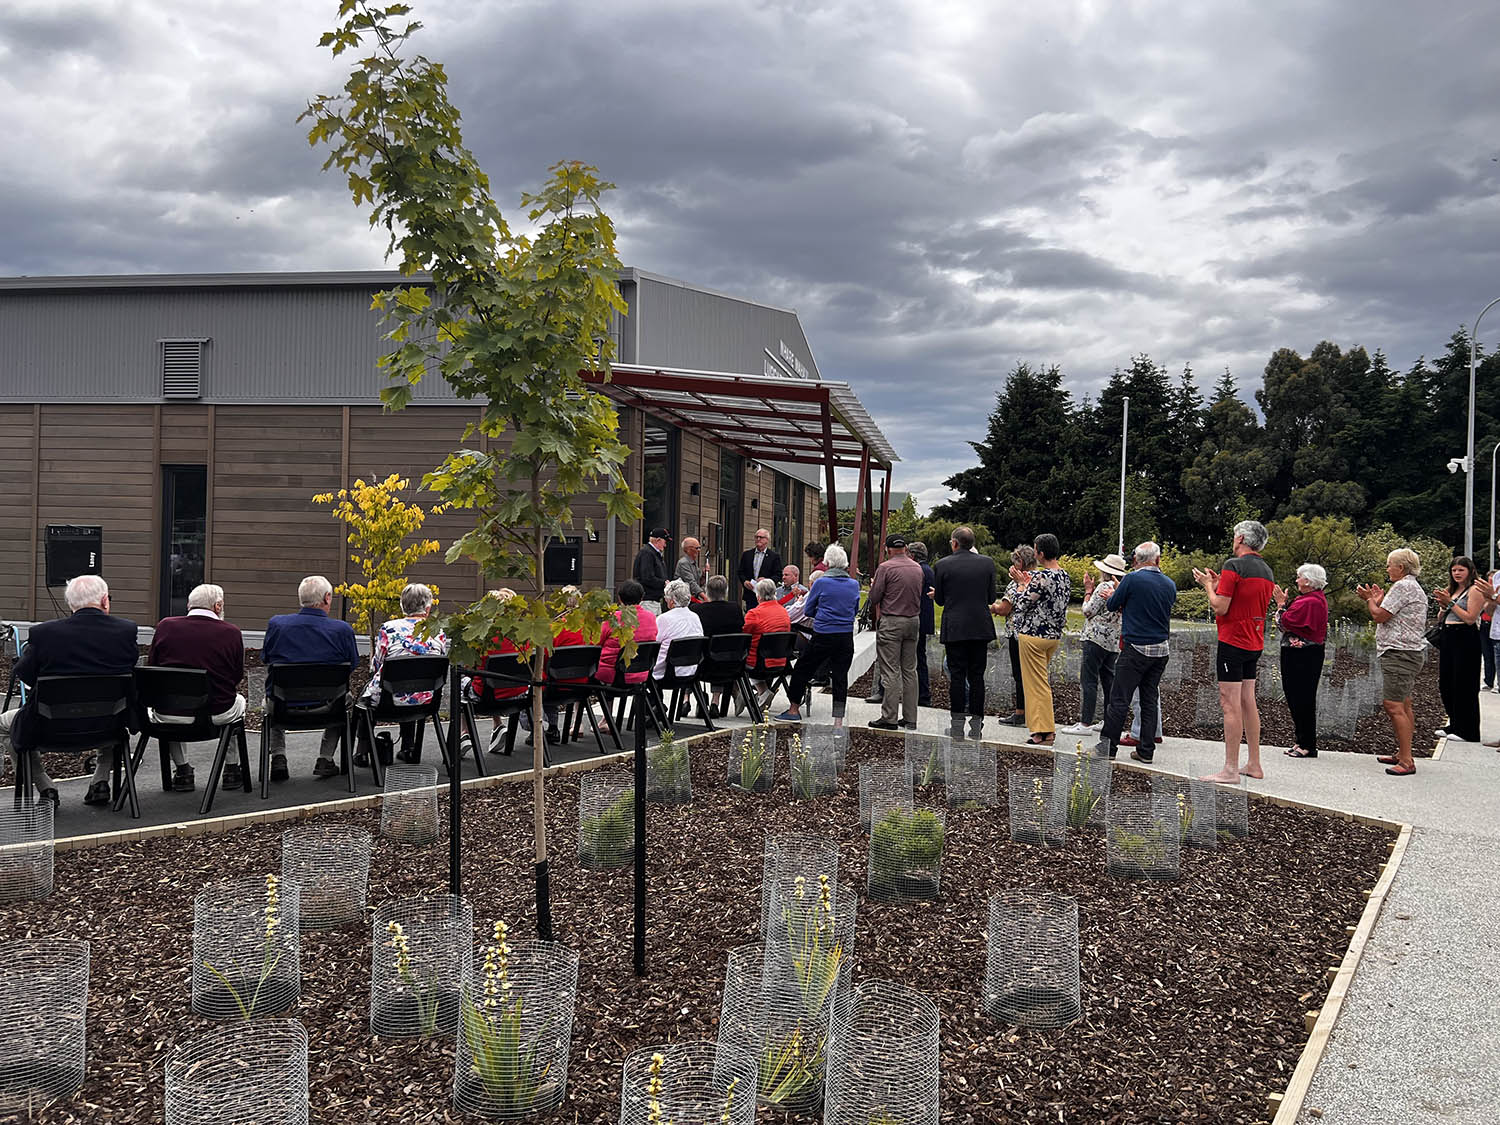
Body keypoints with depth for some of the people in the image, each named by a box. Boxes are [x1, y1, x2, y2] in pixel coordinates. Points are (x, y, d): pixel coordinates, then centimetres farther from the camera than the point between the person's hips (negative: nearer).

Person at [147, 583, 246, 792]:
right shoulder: (232, 633, -6)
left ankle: (181, 771, 33)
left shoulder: (165, 626, -2)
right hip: (218, 715, -1)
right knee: (239, 701, 35)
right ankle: (232, 770, 36)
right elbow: (237, 679, 3)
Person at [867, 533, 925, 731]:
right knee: (910, 670, 10)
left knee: (891, 671, -4)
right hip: (914, 620, 6)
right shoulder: (917, 568, 8)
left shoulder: (885, 568, -10)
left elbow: (874, 598, -8)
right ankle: (910, 719, 11)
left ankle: (889, 718, -3)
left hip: (891, 622, -6)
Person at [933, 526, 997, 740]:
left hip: (954, 628, -2)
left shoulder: (942, 565, -6)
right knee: (977, 676, 7)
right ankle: (976, 725, 8)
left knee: (957, 676, 3)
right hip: (981, 628, 2)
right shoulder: (987, 563, 1)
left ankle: (957, 725, 4)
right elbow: (991, 597, 6)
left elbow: (939, 600, 1)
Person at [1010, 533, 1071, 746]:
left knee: (1037, 684, -1)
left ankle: (1043, 733, 1)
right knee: (1041, 683, 17)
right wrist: (1027, 582, 15)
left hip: (1033, 635, -8)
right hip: (1055, 635, 8)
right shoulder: (1065, 577, 7)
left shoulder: (1041, 577, -20)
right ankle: (1047, 729, 20)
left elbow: (1022, 605, -14)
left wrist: (1021, 584, 2)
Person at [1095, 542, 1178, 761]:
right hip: (1162, 649, 6)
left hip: (1136, 647, -5)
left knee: (1119, 698, -1)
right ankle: (1146, 750, 11)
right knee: (1150, 700, 10)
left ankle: (1108, 745, 0)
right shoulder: (1169, 584, 5)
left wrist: (1114, 595, 21)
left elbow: (1112, 606, -3)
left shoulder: (1132, 579, -12)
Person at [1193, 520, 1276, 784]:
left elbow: (1220, 607, -16)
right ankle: (1254, 765, 17)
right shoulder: (1267, 571, 13)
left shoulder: (1234, 566, -14)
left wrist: (1208, 585, 0)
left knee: (1230, 705, -7)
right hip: (1255, 644, 9)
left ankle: (1230, 770, -8)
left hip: (1233, 641, -8)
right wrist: (1219, 584, 21)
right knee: (1247, 703, 14)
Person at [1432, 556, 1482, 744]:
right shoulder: (1452, 590, 16)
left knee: (1463, 686, -6)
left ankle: (1467, 730, 1)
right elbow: (1442, 618, 20)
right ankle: (1454, 725, 23)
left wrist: (1450, 602, -14)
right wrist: (1443, 605, 0)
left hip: (1465, 640, -9)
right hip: (1448, 638, 9)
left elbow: (1470, 618, -15)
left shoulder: (1474, 591, -7)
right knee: (1446, 684, 11)